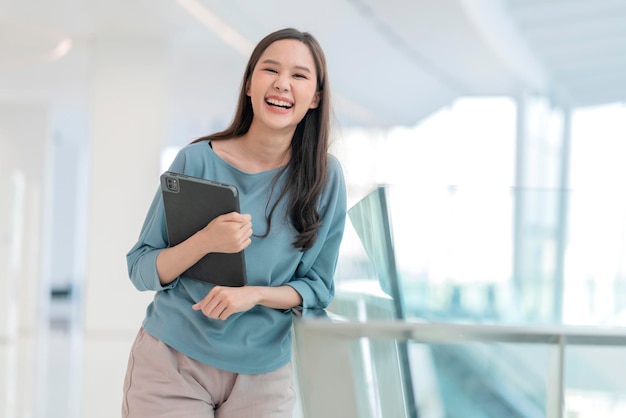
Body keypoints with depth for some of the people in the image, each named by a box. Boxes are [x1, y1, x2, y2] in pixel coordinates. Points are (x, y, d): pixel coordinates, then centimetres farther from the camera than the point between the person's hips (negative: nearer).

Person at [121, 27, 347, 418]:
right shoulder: (197, 160, -9)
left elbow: (317, 286, 0)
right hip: (171, 364, -1)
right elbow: (141, 271, -6)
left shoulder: (325, 176, -6)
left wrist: (253, 294, -18)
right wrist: (204, 242, -24)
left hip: (262, 376, 1)